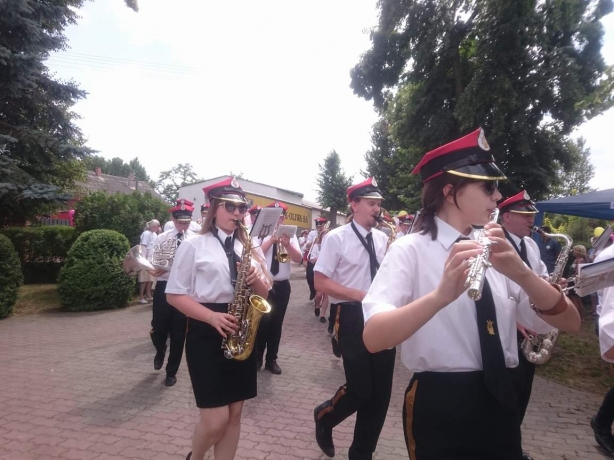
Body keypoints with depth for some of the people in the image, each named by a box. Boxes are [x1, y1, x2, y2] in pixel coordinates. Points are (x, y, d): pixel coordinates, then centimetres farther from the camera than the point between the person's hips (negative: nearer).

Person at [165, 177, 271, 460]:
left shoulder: (249, 247, 9)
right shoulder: (193, 245, -4)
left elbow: (265, 292, 11)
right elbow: (174, 295, -6)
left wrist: (257, 279, -12)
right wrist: (212, 317, -19)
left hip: (242, 331, 5)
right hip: (206, 334, -4)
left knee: (234, 415, 11)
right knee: (216, 419, -2)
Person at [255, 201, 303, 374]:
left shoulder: (290, 235, 5)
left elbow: (298, 259, -5)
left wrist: (287, 244, -22)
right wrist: (272, 239, -22)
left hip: (282, 286, 3)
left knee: (276, 324, 10)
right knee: (262, 322, 1)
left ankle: (271, 360, 24)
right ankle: (257, 357, 22)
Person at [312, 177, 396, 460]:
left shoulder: (384, 239, 9)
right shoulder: (336, 238, -7)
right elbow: (321, 283, -11)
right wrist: (360, 295, -17)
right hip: (353, 318, -5)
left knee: (380, 392, 10)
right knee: (360, 389, -4)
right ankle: (323, 417, 30)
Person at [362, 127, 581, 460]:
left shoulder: (494, 251, 4)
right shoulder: (411, 249, -14)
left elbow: (570, 323, -3)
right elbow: (373, 337, -27)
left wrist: (520, 272, -21)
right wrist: (441, 295, -42)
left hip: (500, 402, 6)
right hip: (438, 407, -6)